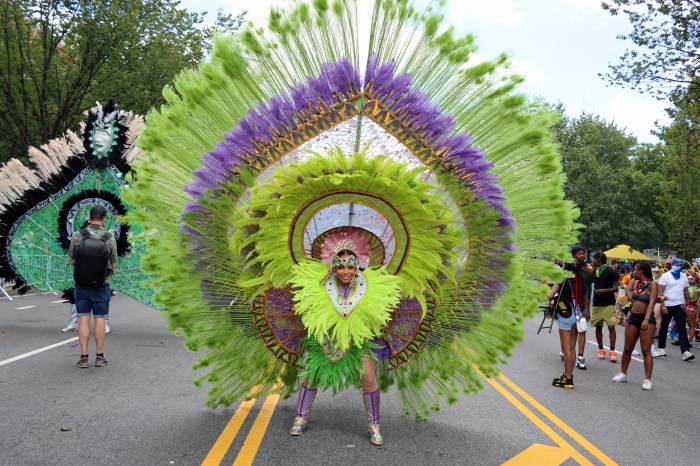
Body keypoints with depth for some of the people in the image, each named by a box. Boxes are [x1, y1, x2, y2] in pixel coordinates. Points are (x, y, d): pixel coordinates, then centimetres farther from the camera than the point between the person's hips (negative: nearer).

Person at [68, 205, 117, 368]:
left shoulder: (78, 236, -11)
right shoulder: (110, 239, -12)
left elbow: (72, 260, 1)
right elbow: (113, 266, -1)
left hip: (81, 285, 1)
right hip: (101, 285, -1)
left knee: (83, 319, 5)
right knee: (99, 319, 8)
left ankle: (83, 357, 4)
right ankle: (99, 356, 11)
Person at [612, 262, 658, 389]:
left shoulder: (652, 284, -10)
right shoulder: (634, 282, 7)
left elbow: (651, 302, -19)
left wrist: (646, 320, -29)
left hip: (647, 319, -6)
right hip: (633, 318, 6)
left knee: (646, 350, -6)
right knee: (627, 349, 12)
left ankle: (647, 379, -3)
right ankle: (623, 374, 25)